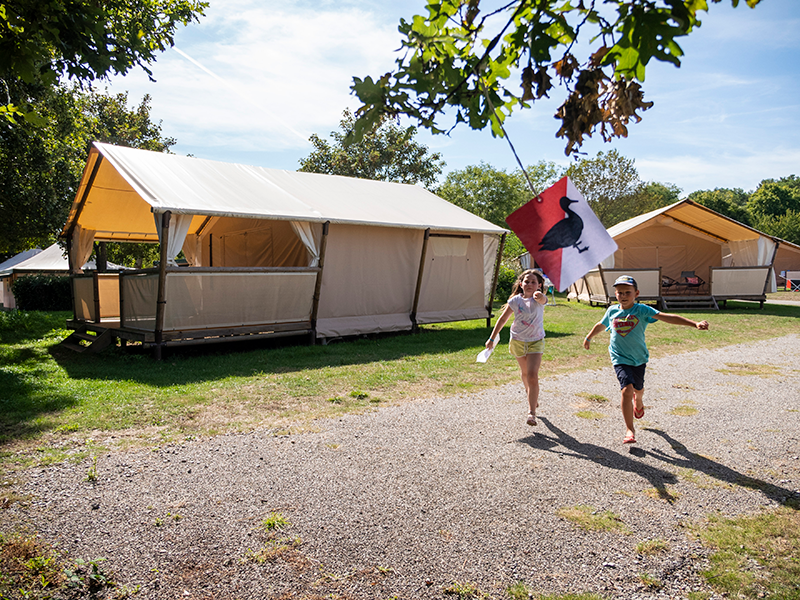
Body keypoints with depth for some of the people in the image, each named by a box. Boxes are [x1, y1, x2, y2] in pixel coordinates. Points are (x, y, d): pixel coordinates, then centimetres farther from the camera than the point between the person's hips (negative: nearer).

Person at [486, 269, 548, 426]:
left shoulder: (539, 299, -13)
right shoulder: (515, 301, -9)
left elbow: (543, 300, -41)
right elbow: (502, 319, 1)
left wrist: (540, 295, -65)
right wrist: (492, 339, 3)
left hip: (536, 342, -2)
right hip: (518, 341, 3)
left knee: (532, 375, -14)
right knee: (524, 373, 19)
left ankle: (531, 412, -9)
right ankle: (531, 395, 49)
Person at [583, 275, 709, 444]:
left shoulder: (642, 310, -10)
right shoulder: (612, 311, -2)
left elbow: (666, 317, -21)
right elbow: (601, 325, 19)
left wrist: (695, 324, -31)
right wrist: (588, 338, 33)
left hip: (639, 358, 1)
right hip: (620, 359, -1)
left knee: (638, 388, 20)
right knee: (627, 390, -17)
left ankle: (638, 402, 59)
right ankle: (629, 430, -8)